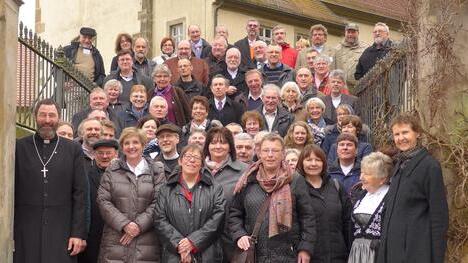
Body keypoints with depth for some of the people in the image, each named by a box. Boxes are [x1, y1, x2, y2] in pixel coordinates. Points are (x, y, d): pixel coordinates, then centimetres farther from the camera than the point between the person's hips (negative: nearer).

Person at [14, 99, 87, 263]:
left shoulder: (73, 149, 7)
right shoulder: (19, 147, 5)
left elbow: (80, 194, 3)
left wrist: (78, 233, -3)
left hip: (61, 232, 0)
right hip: (25, 233, 0)